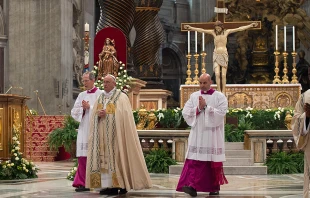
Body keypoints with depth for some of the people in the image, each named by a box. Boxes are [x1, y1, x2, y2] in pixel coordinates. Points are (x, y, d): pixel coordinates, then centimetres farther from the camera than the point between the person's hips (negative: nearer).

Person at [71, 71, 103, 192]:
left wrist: (89, 107, -11)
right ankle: (83, 183, 3)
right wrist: (83, 109, -6)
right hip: (83, 130, 5)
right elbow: (74, 112, 12)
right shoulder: (81, 95, 16)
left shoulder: (100, 94, 0)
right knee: (83, 156, 1)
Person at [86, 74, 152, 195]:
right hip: (102, 134, 6)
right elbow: (93, 115, 13)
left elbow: (125, 116, -9)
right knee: (104, 158, 0)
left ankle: (121, 184, -5)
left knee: (117, 157, -9)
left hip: (116, 134, -6)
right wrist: (98, 114, -9)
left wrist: (107, 113, -14)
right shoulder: (100, 98, 17)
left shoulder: (121, 97, -1)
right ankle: (109, 185, 0)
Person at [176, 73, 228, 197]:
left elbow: (221, 113, -12)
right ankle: (192, 186, -18)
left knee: (213, 162, 4)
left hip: (213, 136, -2)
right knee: (194, 160, -10)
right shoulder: (193, 96, 9)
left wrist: (206, 107, -15)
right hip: (197, 135, 2)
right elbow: (185, 113, 1)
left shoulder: (220, 97, 1)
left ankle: (215, 187, 17)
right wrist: (198, 108, -13)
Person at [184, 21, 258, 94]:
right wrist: (191, 28, -6)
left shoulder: (226, 32, 2)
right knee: (217, 74, -13)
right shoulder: (213, 32, 2)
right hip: (216, 55, 0)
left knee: (223, 75, -3)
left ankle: (223, 92, 1)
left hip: (224, 55, 0)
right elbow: (201, 30, -1)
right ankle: (218, 90, -8)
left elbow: (239, 29, 1)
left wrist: (250, 25, -1)